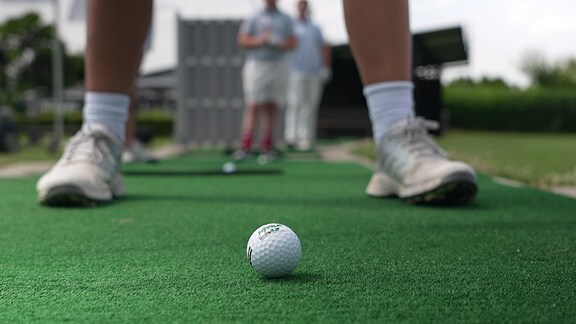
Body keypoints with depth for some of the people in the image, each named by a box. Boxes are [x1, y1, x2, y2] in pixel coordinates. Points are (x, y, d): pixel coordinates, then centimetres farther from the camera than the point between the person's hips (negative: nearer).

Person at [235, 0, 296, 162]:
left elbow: (292, 43, 7)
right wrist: (260, 41, -14)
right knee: (253, 107, -10)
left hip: (278, 65, 2)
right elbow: (242, 40, 1)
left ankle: (267, 148, 5)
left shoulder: (286, 20, 13)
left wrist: (278, 44, -13)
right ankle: (246, 147, -13)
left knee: (272, 107, 2)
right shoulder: (253, 18, 7)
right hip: (256, 64, -2)